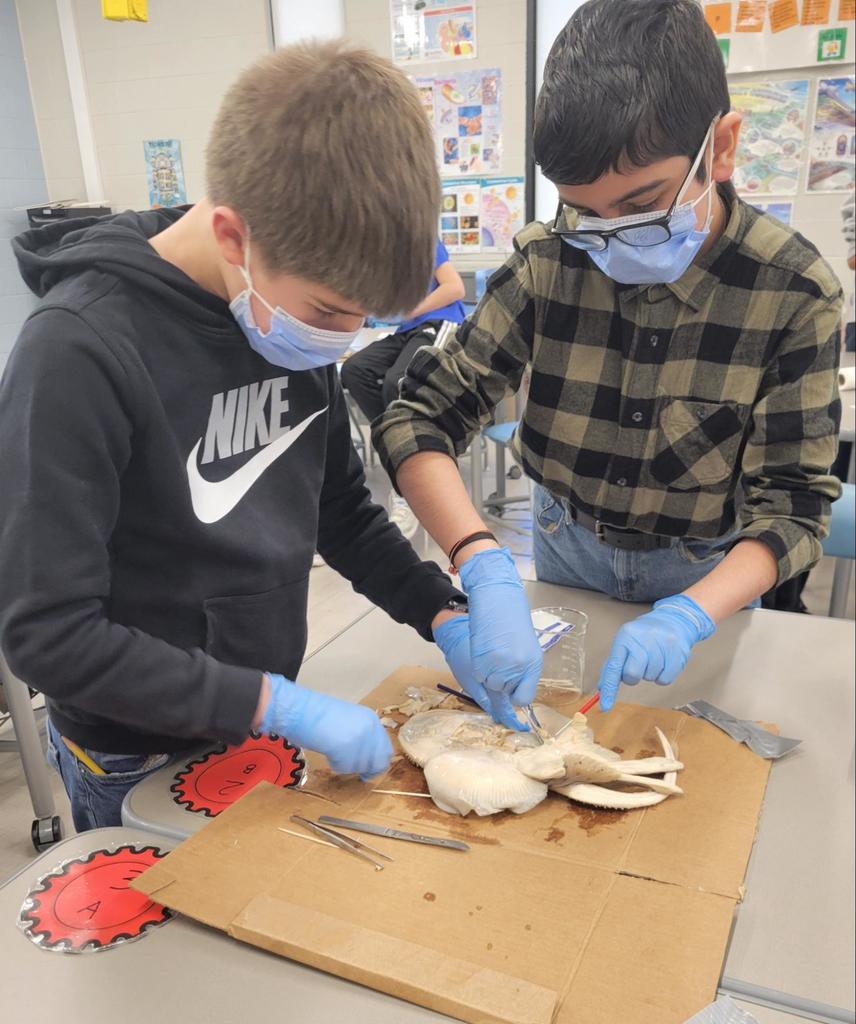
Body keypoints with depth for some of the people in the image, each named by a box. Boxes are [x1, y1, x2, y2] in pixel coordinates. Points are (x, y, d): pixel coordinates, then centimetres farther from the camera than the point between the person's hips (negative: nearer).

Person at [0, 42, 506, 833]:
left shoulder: (298, 304, -8)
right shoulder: (81, 352, -27)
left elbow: (340, 508, 3)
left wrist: (445, 615, -9)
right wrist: (281, 705, -25)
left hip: (266, 716, 6)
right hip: (142, 764, -5)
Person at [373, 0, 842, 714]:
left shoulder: (794, 292, -22)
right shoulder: (549, 263, -19)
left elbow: (793, 503, -20)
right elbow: (420, 419, -24)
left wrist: (689, 616, -37)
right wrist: (487, 571, -39)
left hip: (706, 572, -1)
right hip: (565, 547, 2)